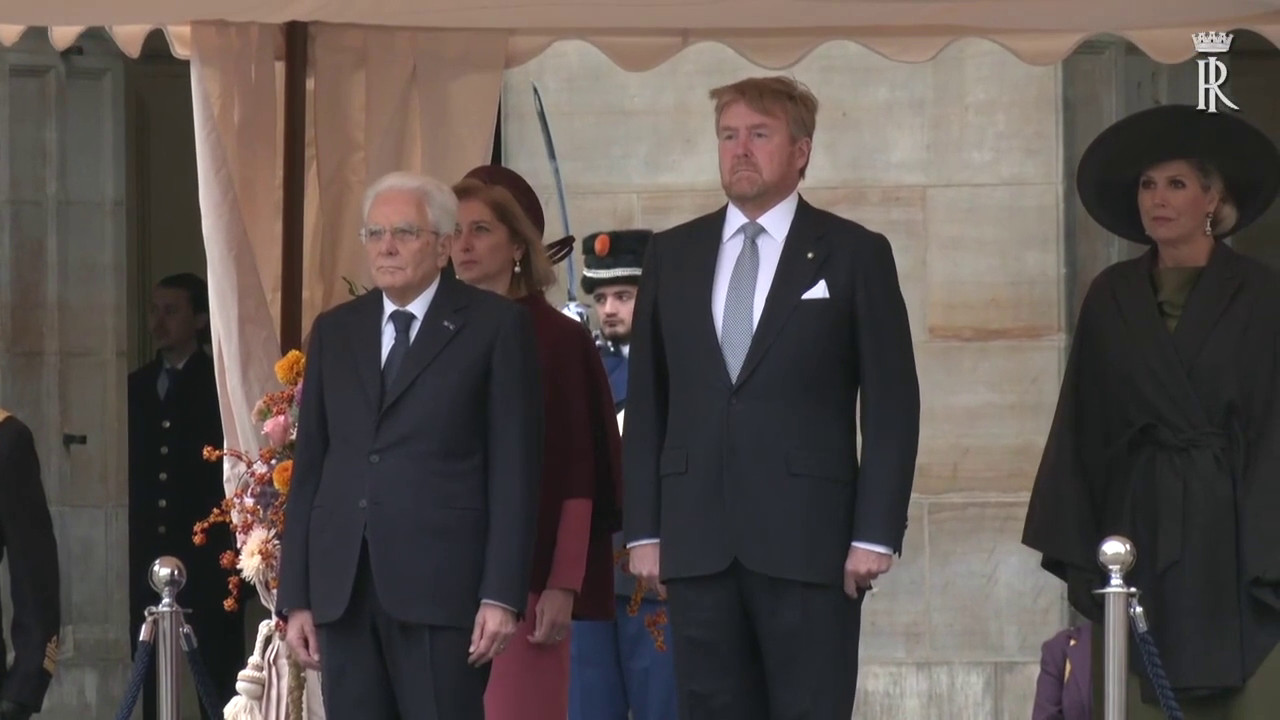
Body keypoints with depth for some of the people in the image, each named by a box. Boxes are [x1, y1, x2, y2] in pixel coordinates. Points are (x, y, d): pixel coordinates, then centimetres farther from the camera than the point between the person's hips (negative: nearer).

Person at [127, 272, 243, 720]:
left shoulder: (221, 384, -2)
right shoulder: (137, 385, 14)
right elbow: (130, 467, 13)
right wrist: (131, 539, 4)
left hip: (208, 553, -5)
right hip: (148, 553, 5)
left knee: (218, 678, -3)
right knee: (151, 677, 5)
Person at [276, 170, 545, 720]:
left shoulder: (495, 326, 3)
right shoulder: (335, 330, 16)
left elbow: (515, 467, -1)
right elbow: (309, 466, 14)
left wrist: (502, 593, -9)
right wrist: (296, 597, 8)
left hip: (441, 581, -4)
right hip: (342, 586, 4)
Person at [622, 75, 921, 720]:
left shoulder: (854, 254, 4)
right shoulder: (672, 254, 13)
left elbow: (892, 405, 1)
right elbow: (646, 402, 13)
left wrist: (876, 535, -7)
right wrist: (643, 529, 5)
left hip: (807, 542, -3)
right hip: (697, 542, 3)